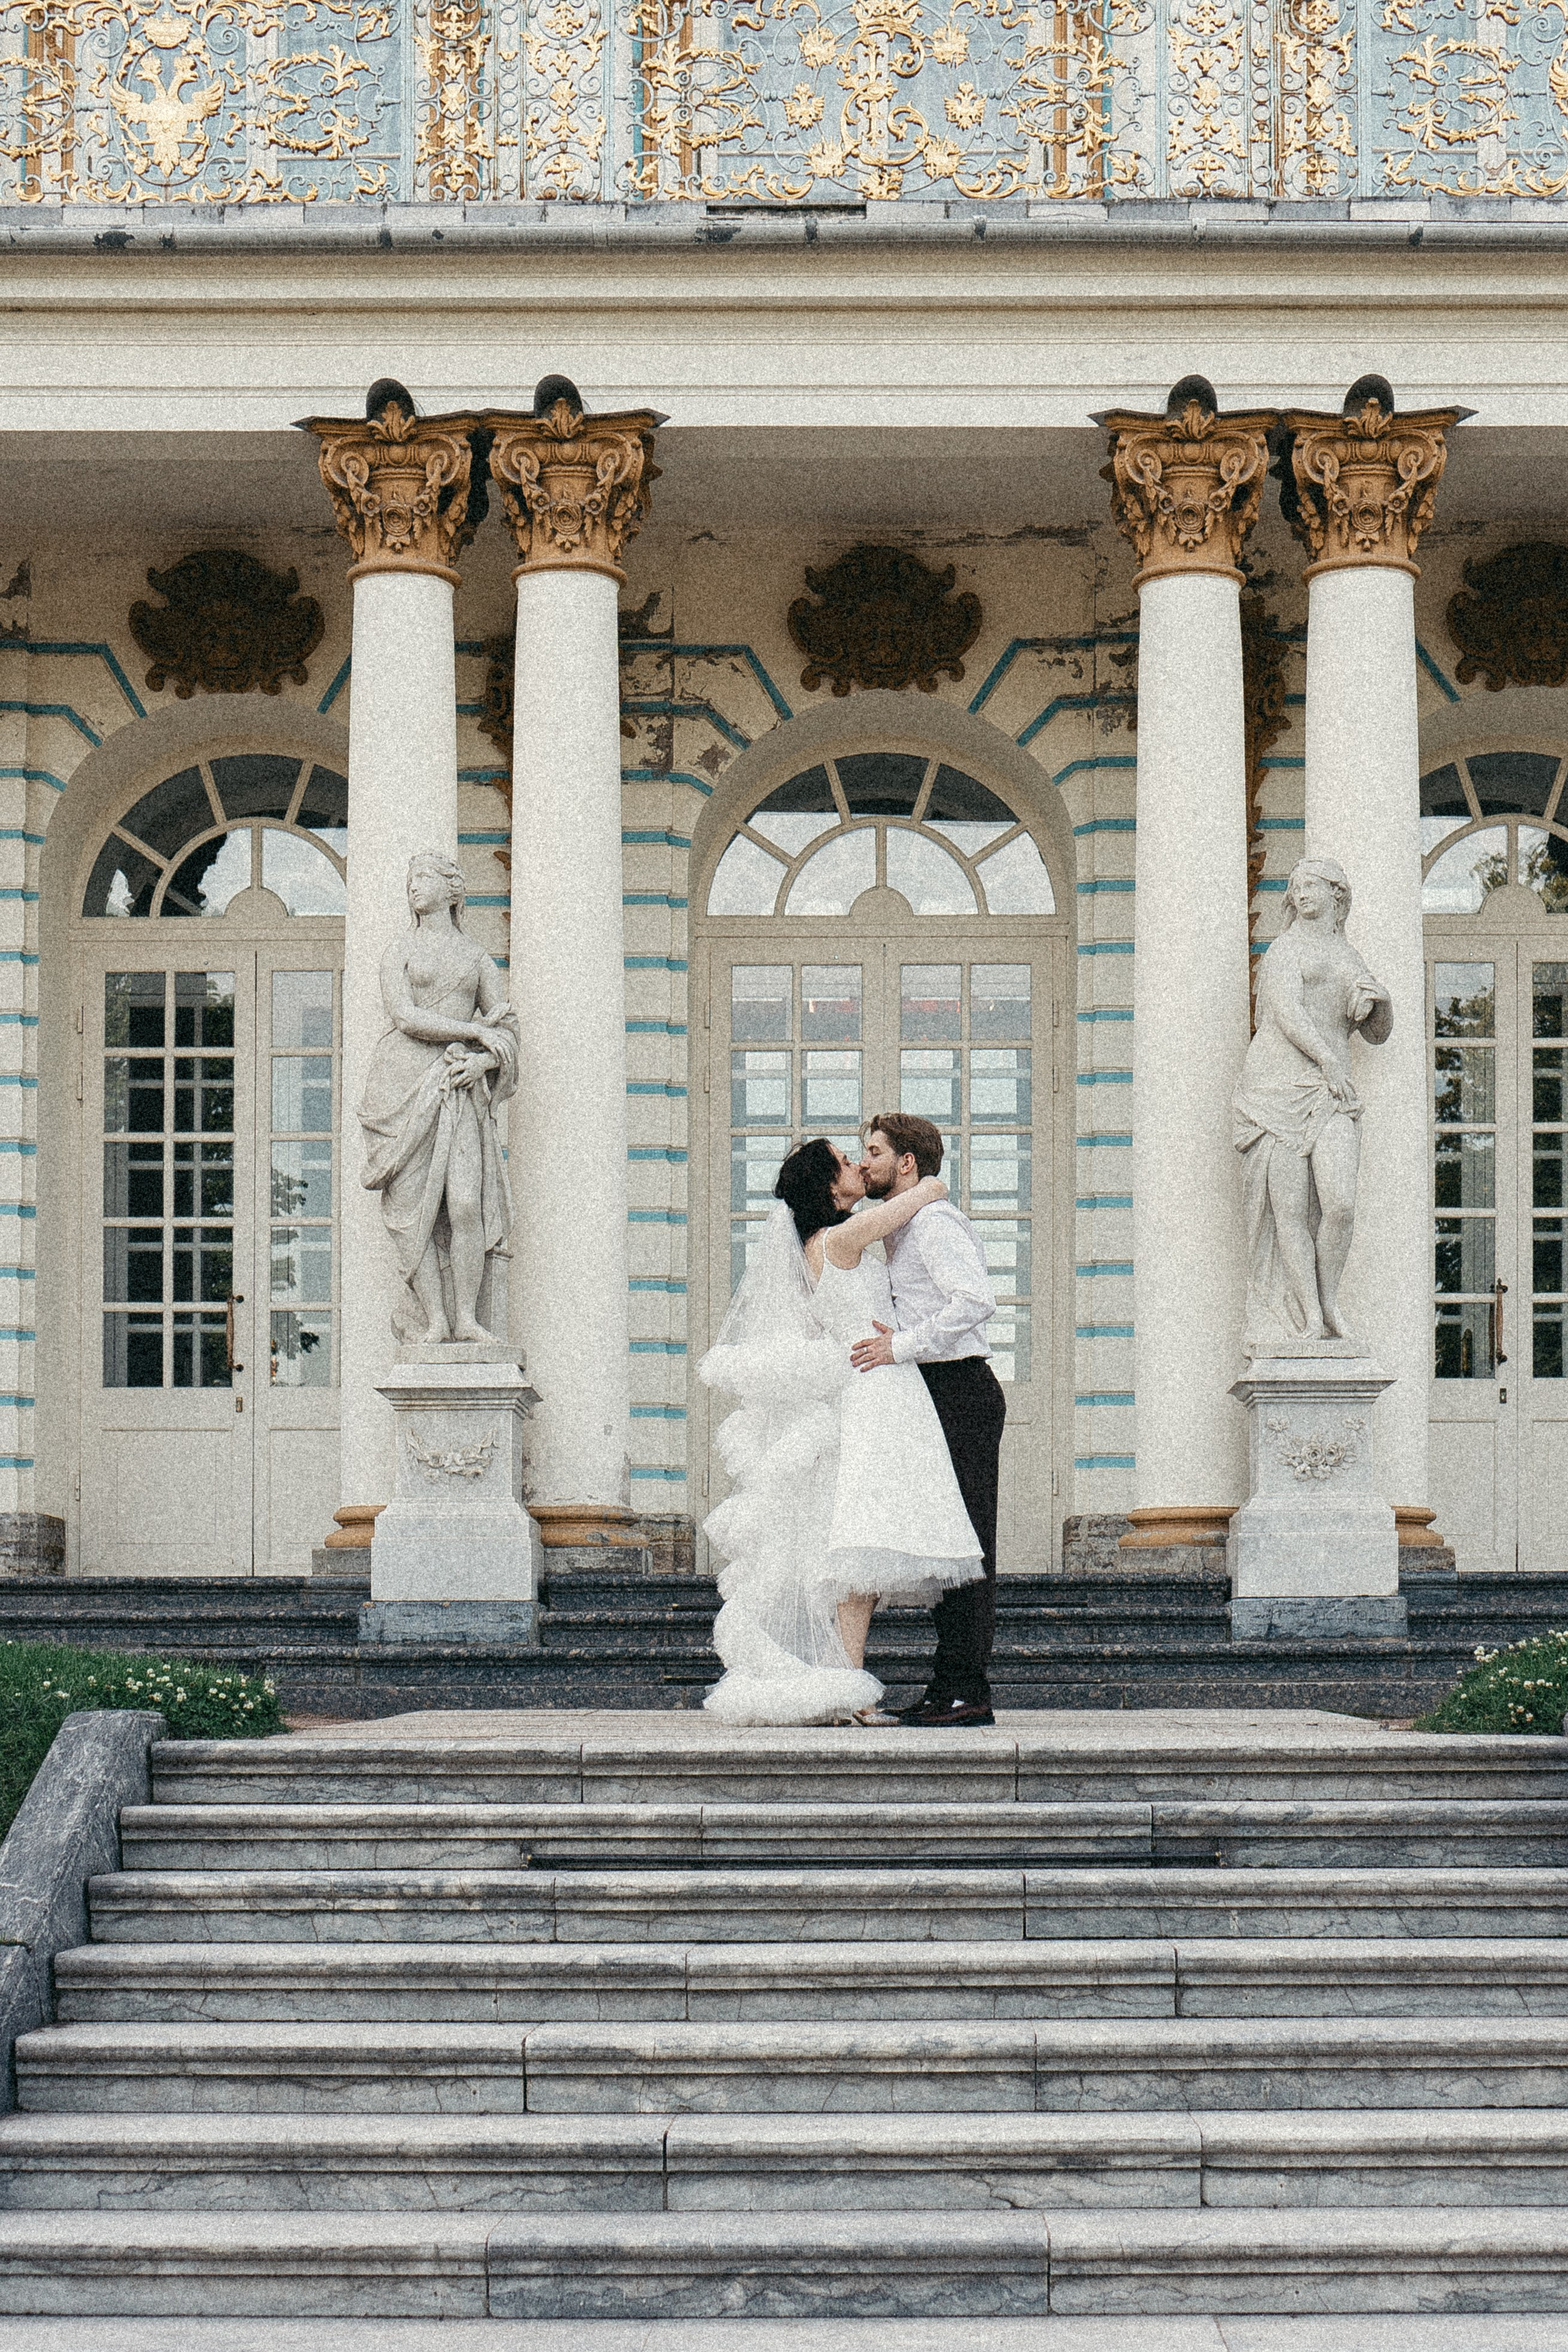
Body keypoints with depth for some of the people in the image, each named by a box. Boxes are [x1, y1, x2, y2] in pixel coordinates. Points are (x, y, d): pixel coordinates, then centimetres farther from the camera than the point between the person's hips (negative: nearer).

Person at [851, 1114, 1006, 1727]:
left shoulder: (933, 1222, -11)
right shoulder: (902, 1228, 21)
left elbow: (976, 1301, -24)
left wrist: (902, 1345, -24)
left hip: (960, 1393, -11)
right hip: (938, 1398, 11)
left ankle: (966, 1690, -12)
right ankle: (951, 1687, 11)